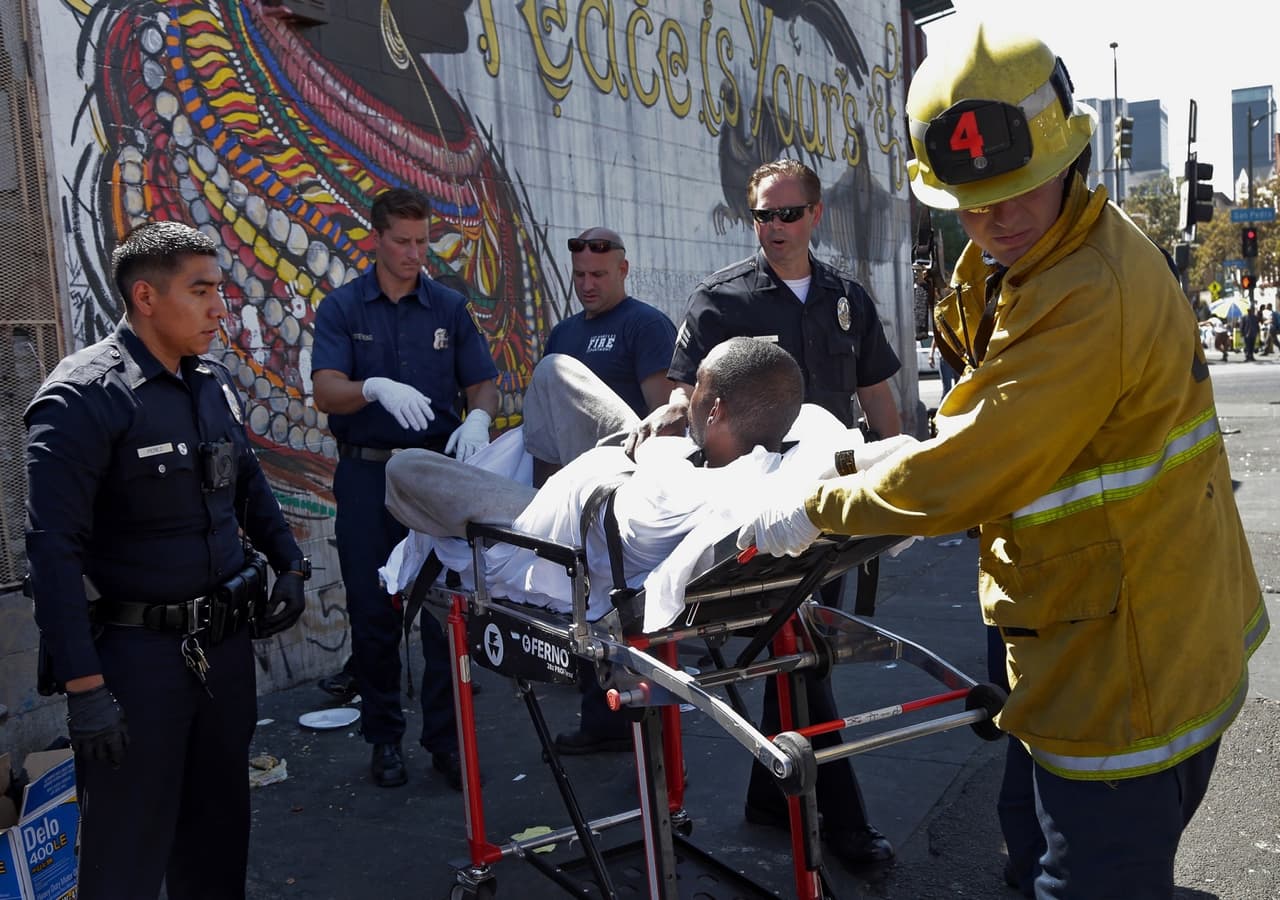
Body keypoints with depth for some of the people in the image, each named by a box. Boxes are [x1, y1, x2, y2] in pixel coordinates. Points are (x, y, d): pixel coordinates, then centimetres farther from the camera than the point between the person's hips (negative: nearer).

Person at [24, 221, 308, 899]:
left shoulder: (213, 382, 7)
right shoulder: (82, 398, -15)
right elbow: (53, 550, -19)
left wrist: (289, 562, 12)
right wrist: (83, 686, -20)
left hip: (226, 641, 7)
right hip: (137, 654, -7)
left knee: (220, 825, 20)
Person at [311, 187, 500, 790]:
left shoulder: (449, 307, 8)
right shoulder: (341, 308, 2)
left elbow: (483, 384, 7)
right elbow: (326, 392, -10)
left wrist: (477, 418, -16)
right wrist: (376, 387, -31)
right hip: (367, 475, -1)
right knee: (373, 613, 6)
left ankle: (446, 738, 13)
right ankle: (384, 737, 21)